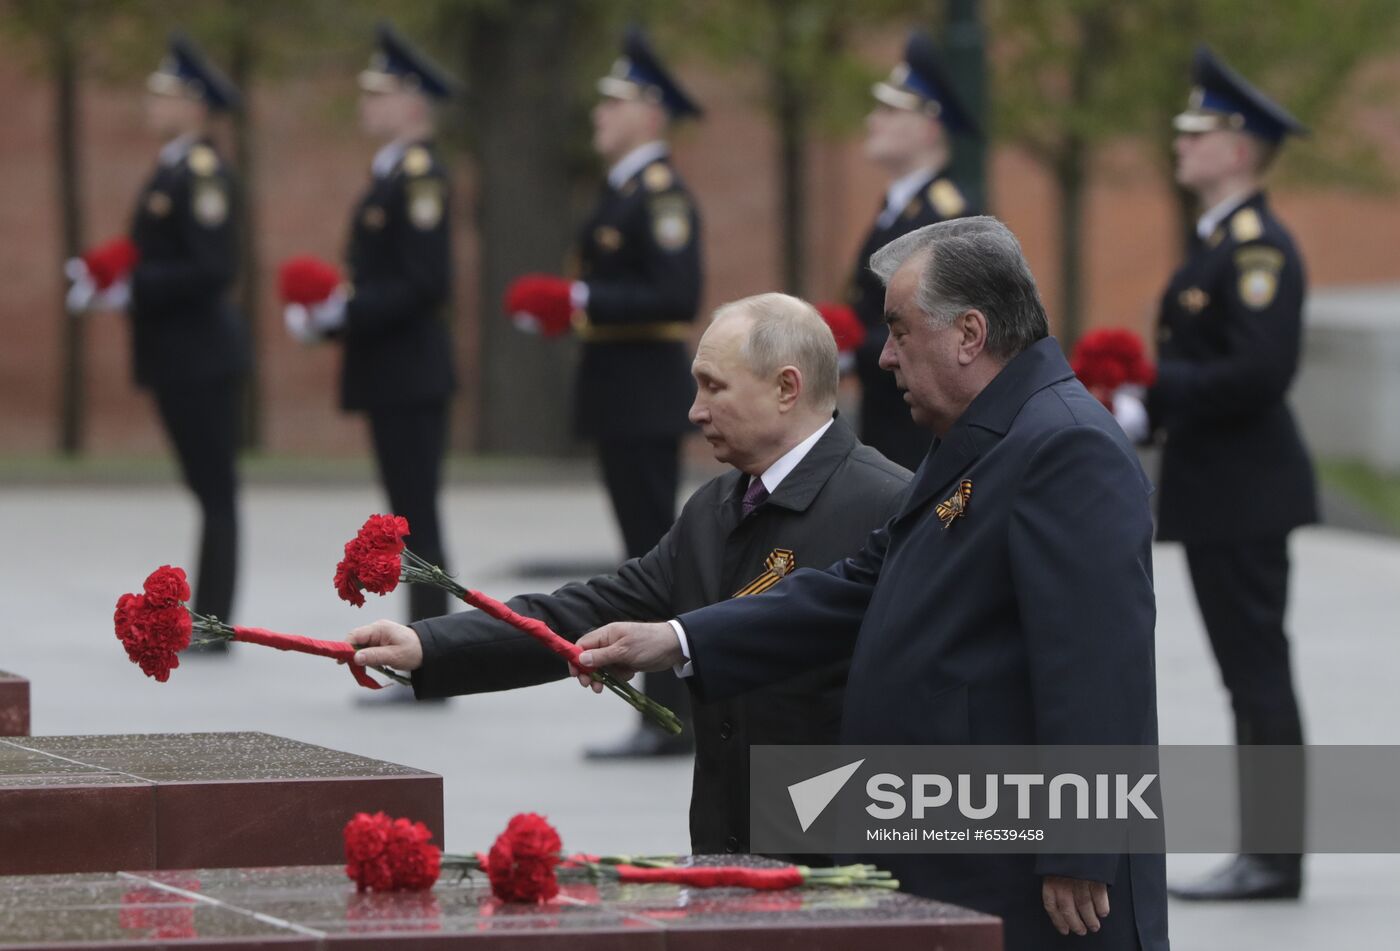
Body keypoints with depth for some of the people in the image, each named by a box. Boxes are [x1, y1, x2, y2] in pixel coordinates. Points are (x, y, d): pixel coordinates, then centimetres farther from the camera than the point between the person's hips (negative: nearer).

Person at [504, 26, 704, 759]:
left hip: (645, 395, -10)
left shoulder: (661, 194, -14)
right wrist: (559, 304, 10)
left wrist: (582, 299, -22)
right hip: (621, 396, 10)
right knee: (649, 553, 11)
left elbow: (676, 297, -23)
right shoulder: (623, 192, 17)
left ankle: (671, 718, -7)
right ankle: (666, 708, 14)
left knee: (656, 553, -8)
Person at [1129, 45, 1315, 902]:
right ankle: (1266, 850, 15)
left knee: (1258, 669, -7)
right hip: (1219, 494, 10)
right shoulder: (1222, 242, 16)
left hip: (1243, 497, -10)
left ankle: (1274, 856, -6)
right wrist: (1143, 401, 9)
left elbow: (1258, 372, -25)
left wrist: (1153, 392, -19)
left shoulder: (1257, 247, -16)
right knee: (1252, 671, 11)